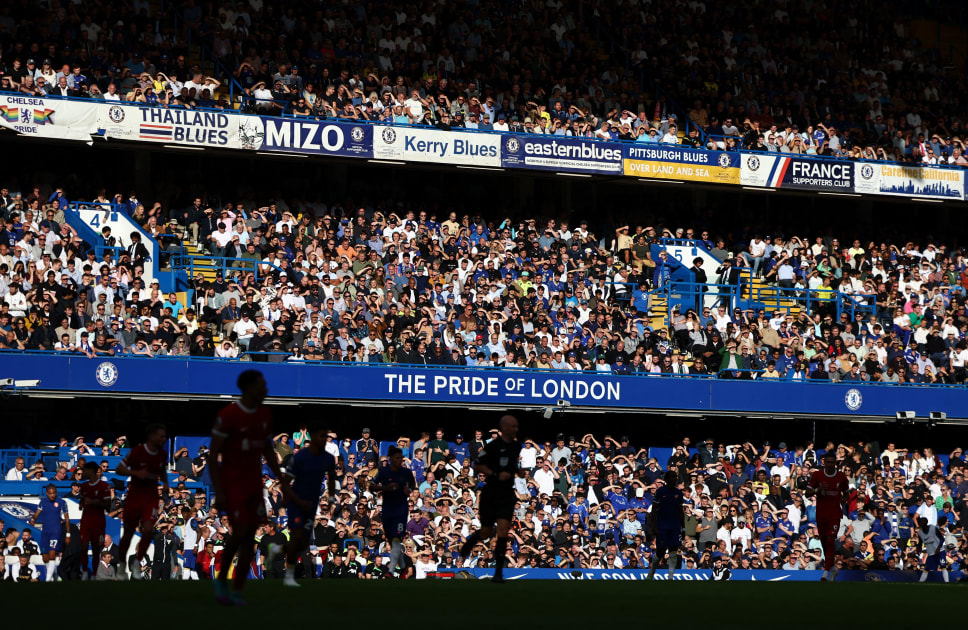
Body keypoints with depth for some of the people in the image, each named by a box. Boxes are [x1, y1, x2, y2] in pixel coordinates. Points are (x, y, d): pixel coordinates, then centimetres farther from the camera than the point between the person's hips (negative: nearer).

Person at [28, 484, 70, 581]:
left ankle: (48, 578, -16)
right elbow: (38, 512, 10)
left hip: (56, 532, -4)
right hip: (45, 531, 4)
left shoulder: (61, 502, -4)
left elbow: (66, 518, 0)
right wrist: (33, 519, -14)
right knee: (45, 558, 7)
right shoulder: (43, 501, 6)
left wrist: (68, 534, -1)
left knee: (52, 554, -16)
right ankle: (54, 575, 27)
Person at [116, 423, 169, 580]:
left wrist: (165, 483, 4)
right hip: (134, 496, -3)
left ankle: (136, 562, 0)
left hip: (151, 498, 3)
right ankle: (122, 565, 27)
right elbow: (120, 469, -8)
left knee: (148, 530, -17)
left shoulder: (163, 455, 1)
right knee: (128, 533, 7)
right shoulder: (136, 451, -14)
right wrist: (136, 473, -23)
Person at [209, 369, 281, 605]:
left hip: (254, 484, 6)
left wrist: (282, 481, 13)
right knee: (240, 531, -15)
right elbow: (213, 455, -13)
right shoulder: (228, 415, -14)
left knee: (249, 537, 3)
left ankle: (237, 592, 9)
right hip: (232, 484, -6)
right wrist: (218, 492, -17)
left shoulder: (264, 415, 7)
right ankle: (221, 579, 7)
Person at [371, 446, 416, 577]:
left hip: (401, 508, -2)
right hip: (387, 508, 2)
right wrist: (386, 488, -19)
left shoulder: (406, 472, -4)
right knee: (390, 539, 11)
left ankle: (391, 570, -20)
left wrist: (409, 490, -7)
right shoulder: (383, 472, -6)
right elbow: (373, 487, -2)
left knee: (397, 539, -16)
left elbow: (413, 484, 15)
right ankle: (402, 564, 33)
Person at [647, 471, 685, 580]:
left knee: (673, 552, -4)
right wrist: (655, 526, -12)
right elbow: (654, 509, -6)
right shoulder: (660, 491, -4)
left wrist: (683, 527, 15)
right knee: (660, 552, -1)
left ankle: (670, 577, -3)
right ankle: (651, 572, 24)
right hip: (662, 527, -4)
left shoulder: (678, 493, 10)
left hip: (675, 527, 4)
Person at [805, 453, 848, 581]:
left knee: (830, 541, -14)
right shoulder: (816, 475, 0)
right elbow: (807, 493, -2)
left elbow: (845, 493, 16)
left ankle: (826, 572, -16)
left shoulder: (841, 477, 2)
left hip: (835, 514, -2)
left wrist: (843, 500, -6)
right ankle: (833, 567, 28)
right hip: (821, 514, 2)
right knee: (824, 542, 9)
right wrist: (818, 489, -20)